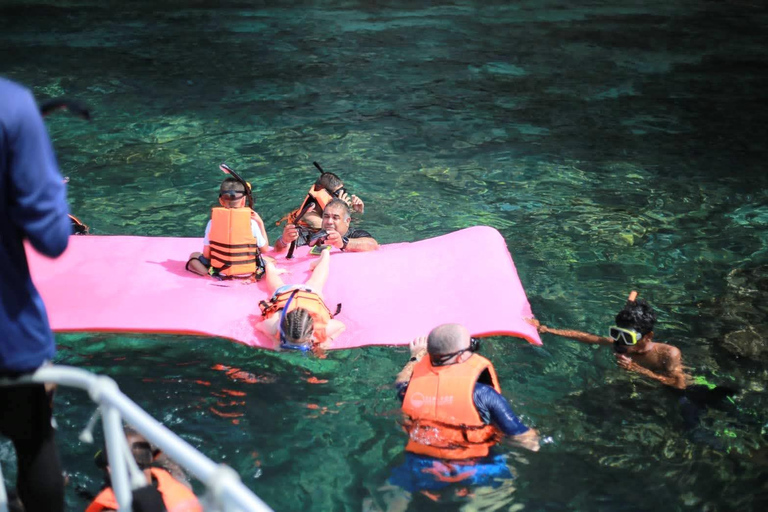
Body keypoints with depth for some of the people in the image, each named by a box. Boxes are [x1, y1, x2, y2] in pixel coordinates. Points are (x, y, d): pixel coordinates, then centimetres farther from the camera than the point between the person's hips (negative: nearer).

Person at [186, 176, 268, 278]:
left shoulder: (213, 223, -10)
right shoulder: (252, 223, -13)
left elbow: (206, 255, -6)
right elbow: (264, 248, 1)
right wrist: (260, 223, 7)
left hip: (220, 273, -2)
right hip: (247, 275, 2)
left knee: (194, 256, 22)